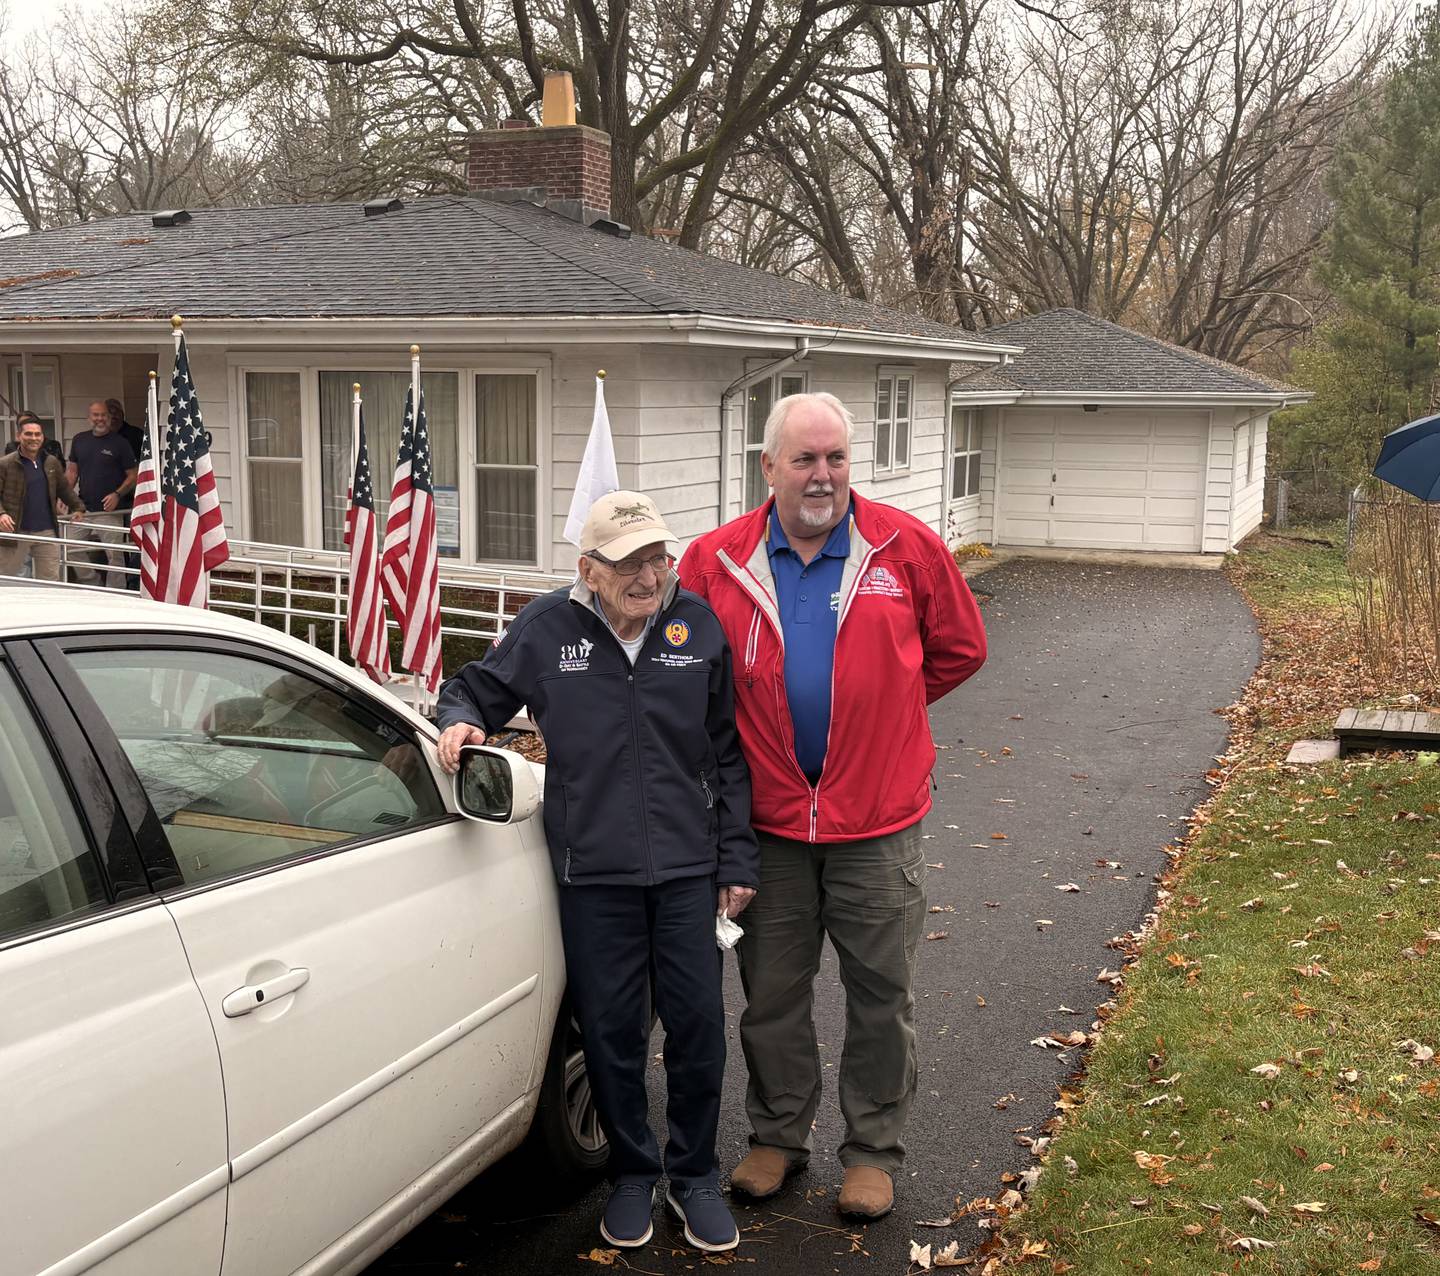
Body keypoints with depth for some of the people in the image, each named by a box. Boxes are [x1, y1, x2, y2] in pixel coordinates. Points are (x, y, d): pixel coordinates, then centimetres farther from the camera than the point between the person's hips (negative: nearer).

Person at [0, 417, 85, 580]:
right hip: (15, 533, -4)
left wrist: (77, 507, 20)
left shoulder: (52, 463, 10)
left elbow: (65, 488, 23)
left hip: (46, 532, 4)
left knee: (51, 580, 5)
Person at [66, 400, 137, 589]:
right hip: (83, 509, 5)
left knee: (114, 556, -6)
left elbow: (133, 475, -1)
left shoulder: (119, 443, -1)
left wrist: (118, 494, -16)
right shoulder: (79, 440, 12)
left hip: (110, 512, -5)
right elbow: (72, 470, 16)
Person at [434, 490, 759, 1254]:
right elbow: (475, 687, 12)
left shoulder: (699, 626, -1)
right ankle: (632, 1175, 31)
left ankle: (693, 1175, 28)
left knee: (698, 1023, 6)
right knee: (610, 1031, 9)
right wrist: (460, 721, -12)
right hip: (593, 873, 0)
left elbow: (728, 755, 5)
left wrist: (736, 860, 5)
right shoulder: (548, 628, -4)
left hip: (686, 866, 1)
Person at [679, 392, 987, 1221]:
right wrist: (750, 727, 6)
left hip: (878, 820, -1)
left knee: (882, 996, 10)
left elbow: (961, 648, 8)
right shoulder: (717, 560, -2)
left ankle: (874, 1151, 28)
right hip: (768, 821, 1)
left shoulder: (907, 548, -5)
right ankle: (779, 1137, 34)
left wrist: (879, 711, 8)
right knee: (772, 994, 15)